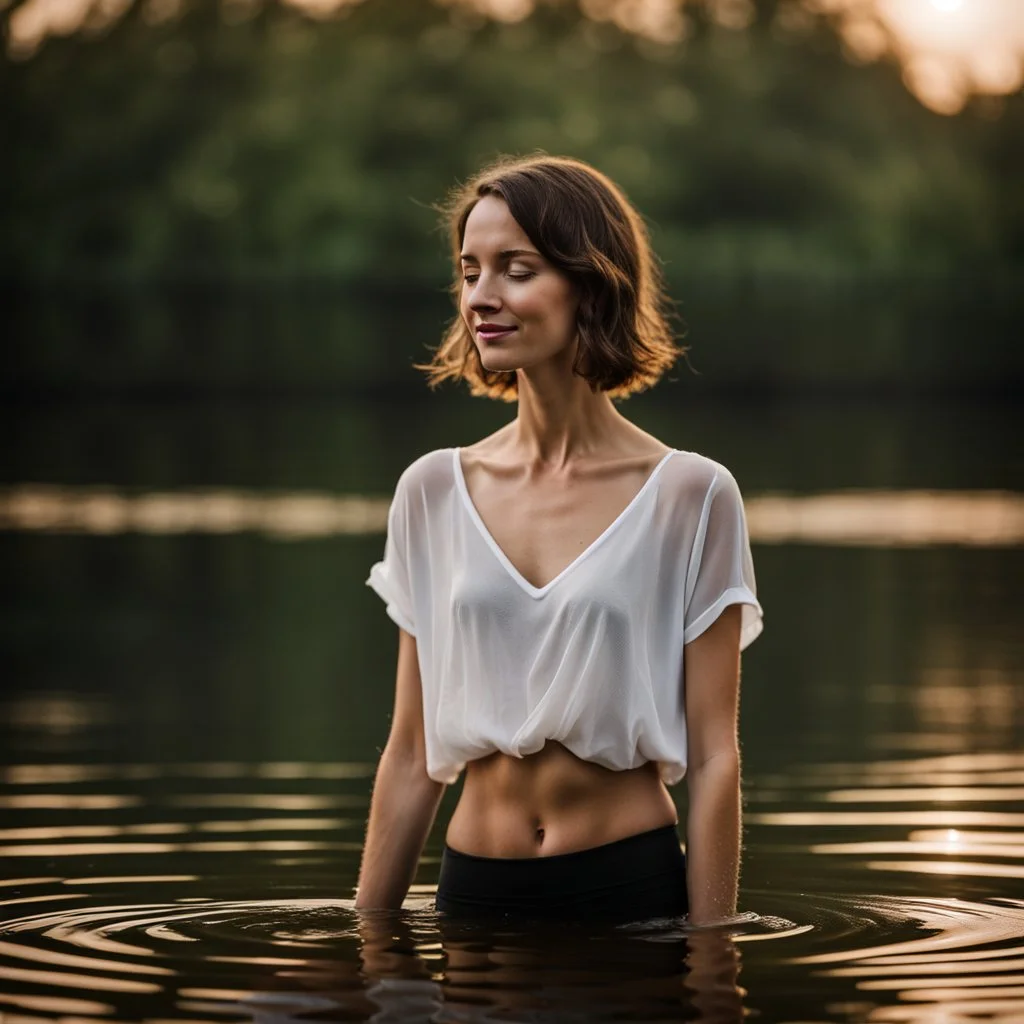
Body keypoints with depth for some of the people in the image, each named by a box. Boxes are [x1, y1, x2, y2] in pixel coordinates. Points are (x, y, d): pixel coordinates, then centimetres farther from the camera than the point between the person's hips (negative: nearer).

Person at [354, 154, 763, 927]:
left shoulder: (689, 497, -6)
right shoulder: (432, 492, 3)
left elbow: (714, 758, -6)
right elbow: (412, 755, 8)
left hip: (634, 891, -3)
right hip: (474, 891, 3)